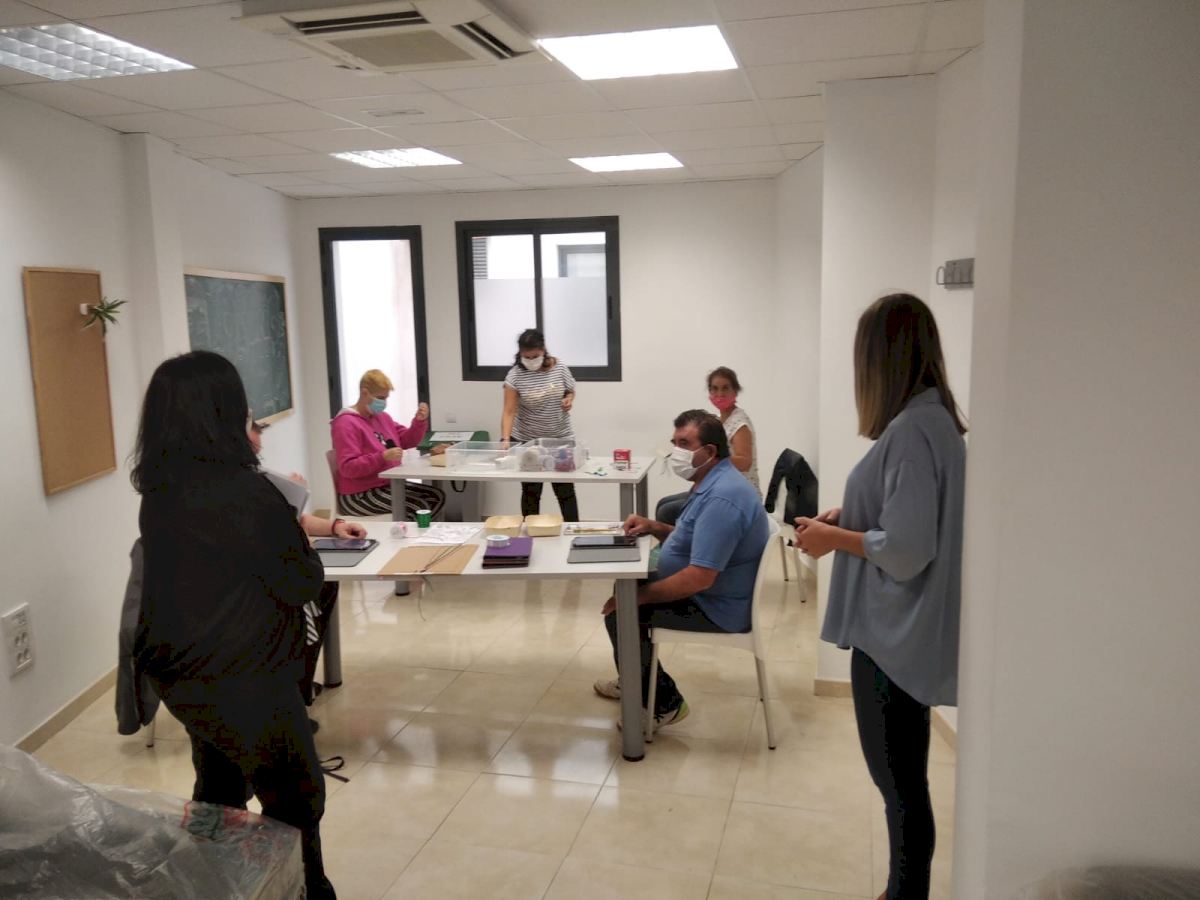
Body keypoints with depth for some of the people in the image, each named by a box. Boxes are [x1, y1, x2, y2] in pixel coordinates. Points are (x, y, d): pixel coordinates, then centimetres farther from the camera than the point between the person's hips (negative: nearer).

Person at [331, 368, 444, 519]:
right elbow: (347, 468, -23)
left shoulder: (382, 417, 11)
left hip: (388, 485, 9)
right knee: (420, 508, -23)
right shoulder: (346, 423, -15)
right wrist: (383, 456, -33)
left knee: (436, 496, 1)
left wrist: (420, 421, -2)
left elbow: (407, 441, 18)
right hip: (358, 496, -9)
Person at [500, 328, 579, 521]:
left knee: (565, 489, 5)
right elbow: (509, 411, -18)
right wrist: (506, 439, -31)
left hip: (561, 439, 1)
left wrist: (569, 399, -13)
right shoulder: (515, 375, -14)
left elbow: (571, 391, 11)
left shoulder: (559, 368, -6)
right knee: (530, 491, 8)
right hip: (527, 441, -1)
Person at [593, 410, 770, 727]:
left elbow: (699, 578, -33)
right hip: (707, 593, 11)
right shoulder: (713, 483, 6)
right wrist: (655, 527, 1)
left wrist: (638, 595, -22)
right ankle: (637, 682, 34)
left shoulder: (721, 498, -29)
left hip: (717, 608, -11)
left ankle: (663, 703, 5)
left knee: (620, 612, -10)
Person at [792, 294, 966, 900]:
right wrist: (846, 518, 9)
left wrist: (835, 538, -11)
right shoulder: (932, 420, 7)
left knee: (900, 783, 6)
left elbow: (906, 552, -25)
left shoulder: (912, 430, -23)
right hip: (901, 631, 10)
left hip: (897, 637, -10)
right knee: (901, 780, 21)